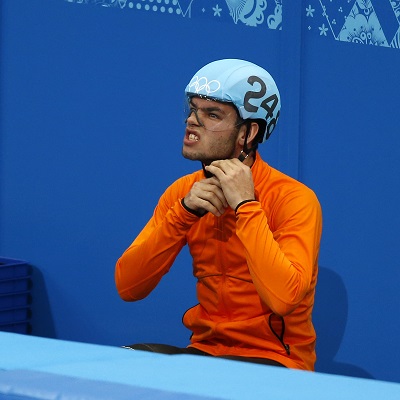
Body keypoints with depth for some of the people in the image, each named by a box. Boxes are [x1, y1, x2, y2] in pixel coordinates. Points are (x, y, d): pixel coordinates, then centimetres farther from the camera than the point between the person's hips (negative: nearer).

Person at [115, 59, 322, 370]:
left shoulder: (294, 199, -14)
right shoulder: (183, 191, 4)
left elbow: (283, 298, -30)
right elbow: (128, 287, -4)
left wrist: (245, 205, -24)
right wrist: (184, 212, -15)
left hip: (273, 361, -4)